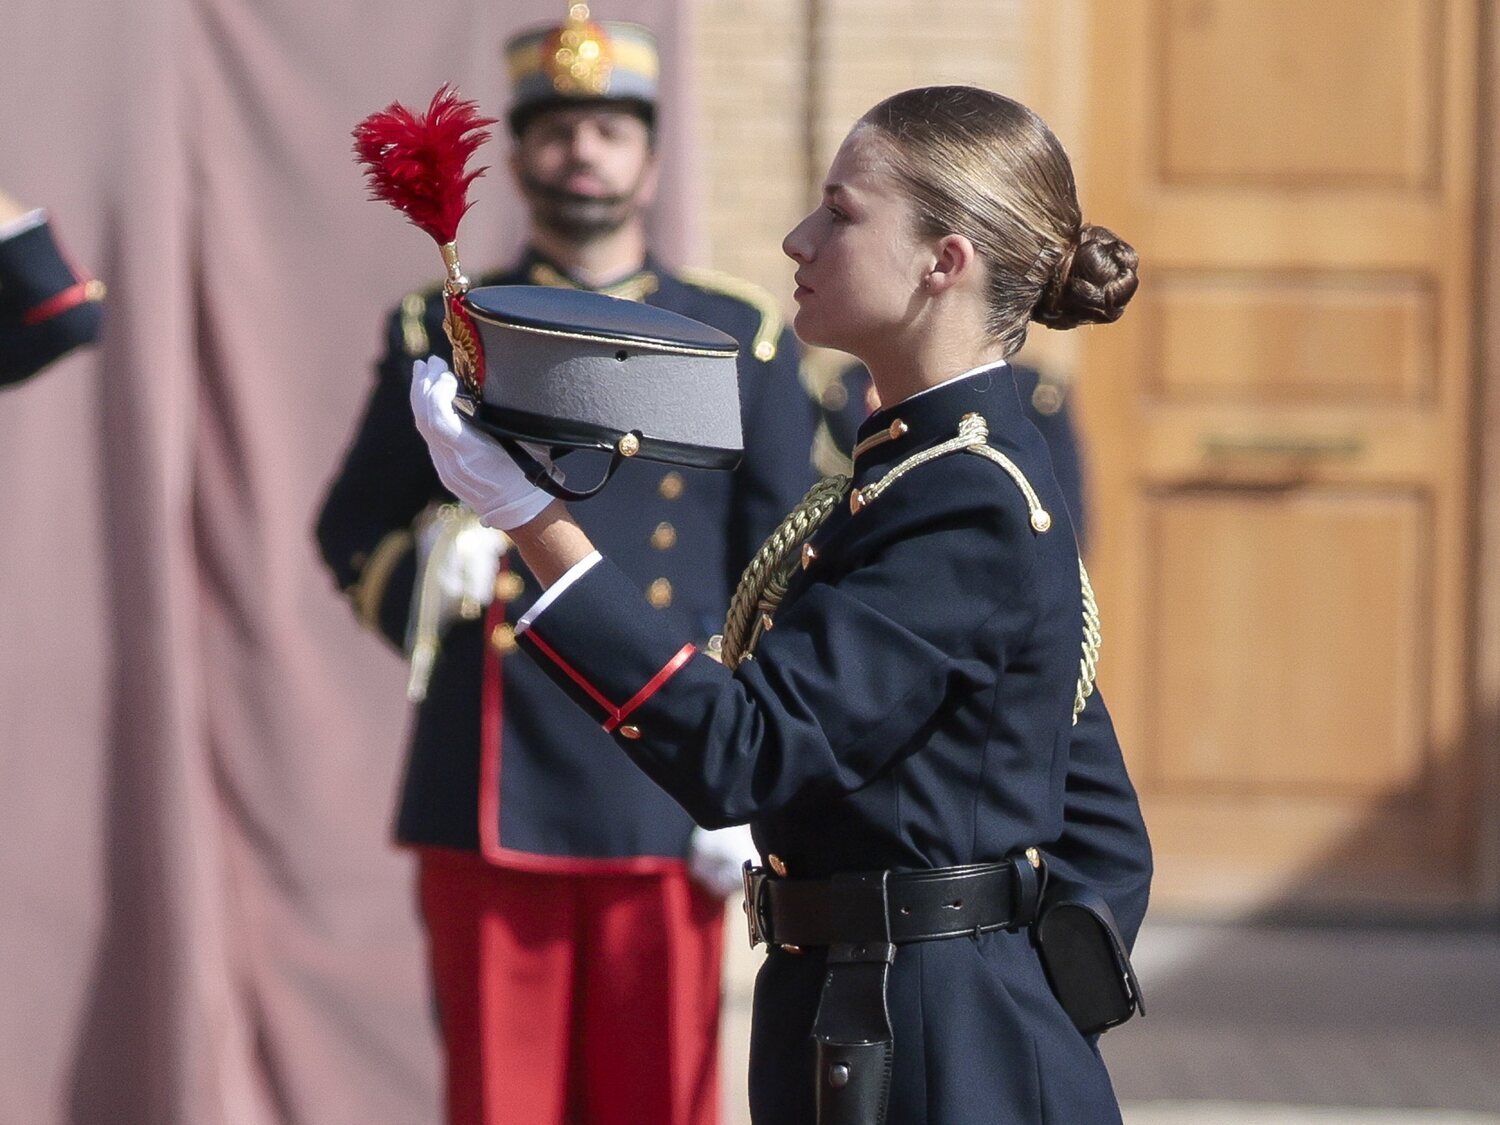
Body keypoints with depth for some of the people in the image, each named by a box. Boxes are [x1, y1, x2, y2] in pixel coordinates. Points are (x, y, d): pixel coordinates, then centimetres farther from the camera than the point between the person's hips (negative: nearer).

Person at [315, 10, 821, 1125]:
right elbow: (351, 532, 13)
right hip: (489, 810, 1)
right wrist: (419, 572, -10)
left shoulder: (741, 341, 6)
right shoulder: (442, 335, 8)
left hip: (666, 811, 0)